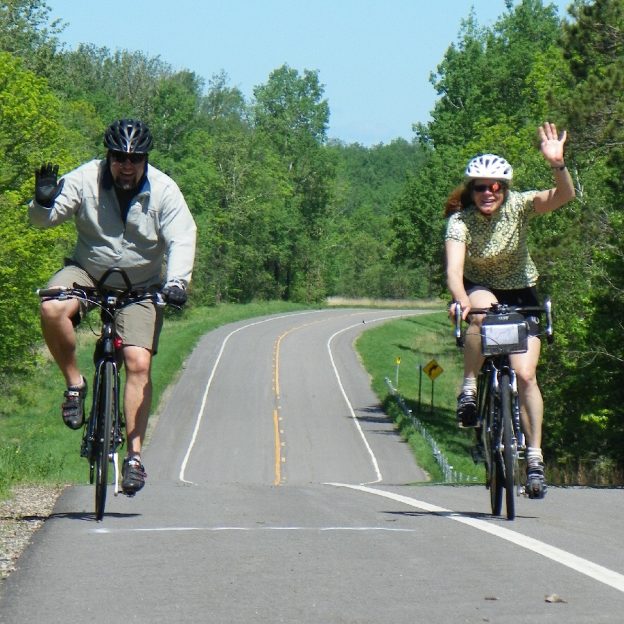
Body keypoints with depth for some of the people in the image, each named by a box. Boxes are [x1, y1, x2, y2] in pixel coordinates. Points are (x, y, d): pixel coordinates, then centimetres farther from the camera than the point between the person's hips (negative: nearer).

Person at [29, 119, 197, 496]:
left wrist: (177, 280, -36)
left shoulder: (164, 191, -14)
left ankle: (135, 454, -7)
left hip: (141, 286, 0)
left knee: (139, 362, -15)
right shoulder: (84, 181, -14)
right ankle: (75, 384, -8)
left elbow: (181, 239, -18)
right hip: (87, 273, 0)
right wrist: (44, 202, -36)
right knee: (52, 309, -31)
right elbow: (43, 219, -12)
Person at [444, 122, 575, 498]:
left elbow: (564, 196, -32)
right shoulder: (460, 221, -20)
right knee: (483, 311, -38)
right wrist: (461, 300, -53)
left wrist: (558, 165, -52)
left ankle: (535, 456, -2)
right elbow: (454, 270, -33)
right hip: (479, 290, -1)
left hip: (520, 294, 1)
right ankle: (470, 388, -23)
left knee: (525, 375, -13)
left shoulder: (519, 206, -17)